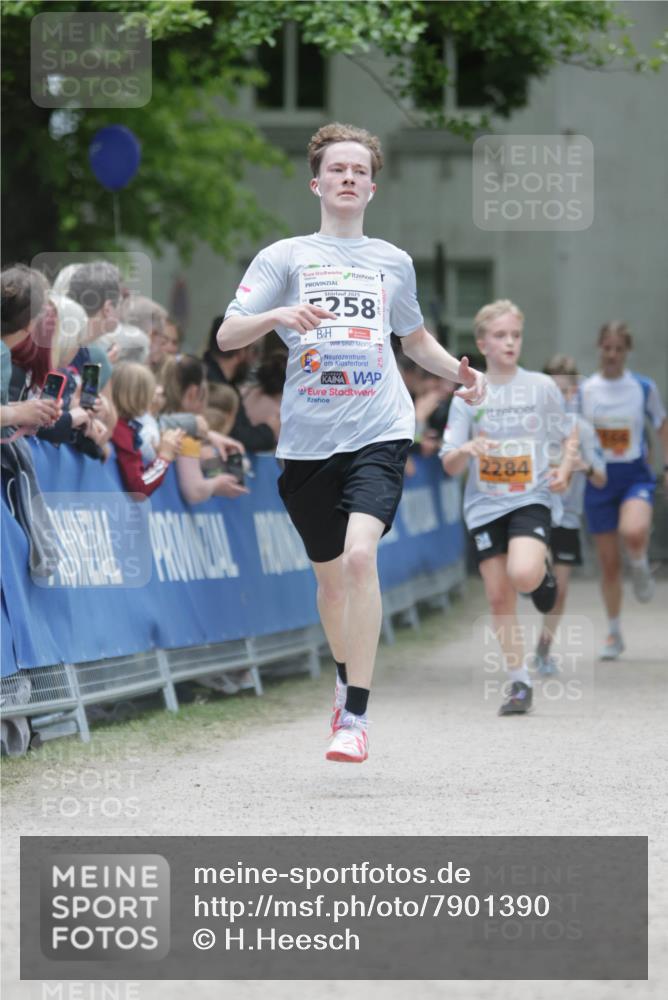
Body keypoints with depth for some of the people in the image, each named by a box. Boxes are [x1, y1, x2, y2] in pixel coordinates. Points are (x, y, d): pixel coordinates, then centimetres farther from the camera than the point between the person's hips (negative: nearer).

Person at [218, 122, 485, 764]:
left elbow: (415, 338, 29)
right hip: (307, 439, 1)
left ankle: (355, 716, -20)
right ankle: (346, 679, 40)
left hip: (378, 433, -1)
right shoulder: (284, 257, 6)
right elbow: (227, 337, -2)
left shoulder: (393, 262, 14)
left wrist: (458, 371, 10)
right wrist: (277, 315, -22)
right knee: (329, 574, 11)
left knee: (360, 554, -21)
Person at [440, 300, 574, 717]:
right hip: (485, 506, 2)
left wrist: (564, 471, -7)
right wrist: (465, 450, -22)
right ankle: (520, 684, 12)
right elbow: (450, 466, 1)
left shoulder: (542, 386, 1)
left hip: (531, 499, -2)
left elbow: (567, 437, 13)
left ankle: (544, 572, 9)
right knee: (499, 596, 1)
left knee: (524, 575, -28)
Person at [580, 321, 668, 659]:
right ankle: (614, 634, 20)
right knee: (608, 563, 4)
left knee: (633, 533, -33)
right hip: (599, 479, 2)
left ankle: (640, 567, 3)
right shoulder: (583, 390, 0)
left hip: (635, 475, -2)